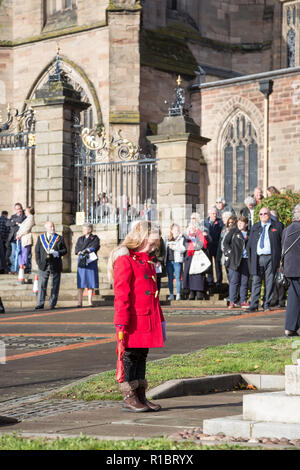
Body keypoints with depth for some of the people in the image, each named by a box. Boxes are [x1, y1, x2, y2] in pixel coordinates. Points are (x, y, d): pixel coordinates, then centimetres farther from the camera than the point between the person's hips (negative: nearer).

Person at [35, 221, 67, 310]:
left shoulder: (59, 238, 8)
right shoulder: (40, 238, 12)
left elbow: (64, 250, 7)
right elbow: (37, 251, 10)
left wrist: (57, 253, -13)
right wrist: (39, 262, -1)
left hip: (55, 266, -1)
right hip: (43, 265, 1)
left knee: (55, 286, 1)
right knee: (42, 285, -3)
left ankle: (52, 304, 6)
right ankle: (40, 304, 0)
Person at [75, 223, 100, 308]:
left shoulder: (95, 238, 10)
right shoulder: (80, 239, 20)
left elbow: (95, 247, -7)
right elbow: (77, 248, 6)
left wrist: (85, 250, -21)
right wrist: (81, 253, -15)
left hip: (91, 261, -2)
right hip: (82, 261, 2)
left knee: (91, 281, -4)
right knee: (81, 281, -6)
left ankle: (90, 301, -2)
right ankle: (80, 302, -9)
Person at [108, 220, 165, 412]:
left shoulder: (147, 260, 17)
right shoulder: (125, 260, -12)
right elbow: (121, 294, -15)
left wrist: (159, 318, 23)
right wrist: (121, 322, -19)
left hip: (148, 320, 9)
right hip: (133, 321, -9)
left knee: (142, 355, 12)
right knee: (130, 356, -1)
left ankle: (141, 397, 18)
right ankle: (129, 398, 6)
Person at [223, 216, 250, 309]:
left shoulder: (249, 234, 12)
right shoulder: (233, 231, 5)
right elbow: (225, 242, 4)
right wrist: (230, 252, -6)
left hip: (246, 260, 3)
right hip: (234, 259, -3)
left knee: (244, 282, 4)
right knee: (234, 281, -4)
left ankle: (243, 301, 10)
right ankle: (232, 301, -1)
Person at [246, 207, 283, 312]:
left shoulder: (277, 226, 6)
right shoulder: (255, 227, 15)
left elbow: (282, 242, 4)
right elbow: (250, 243, 15)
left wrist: (281, 258, -3)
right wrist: (250, 258, 6)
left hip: (271, 258, -2)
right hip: (257, 258, 2)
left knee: (269, 282, 1)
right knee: (256, 281, -2)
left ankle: (266, 305, 9)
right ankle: (253, 305, -2)